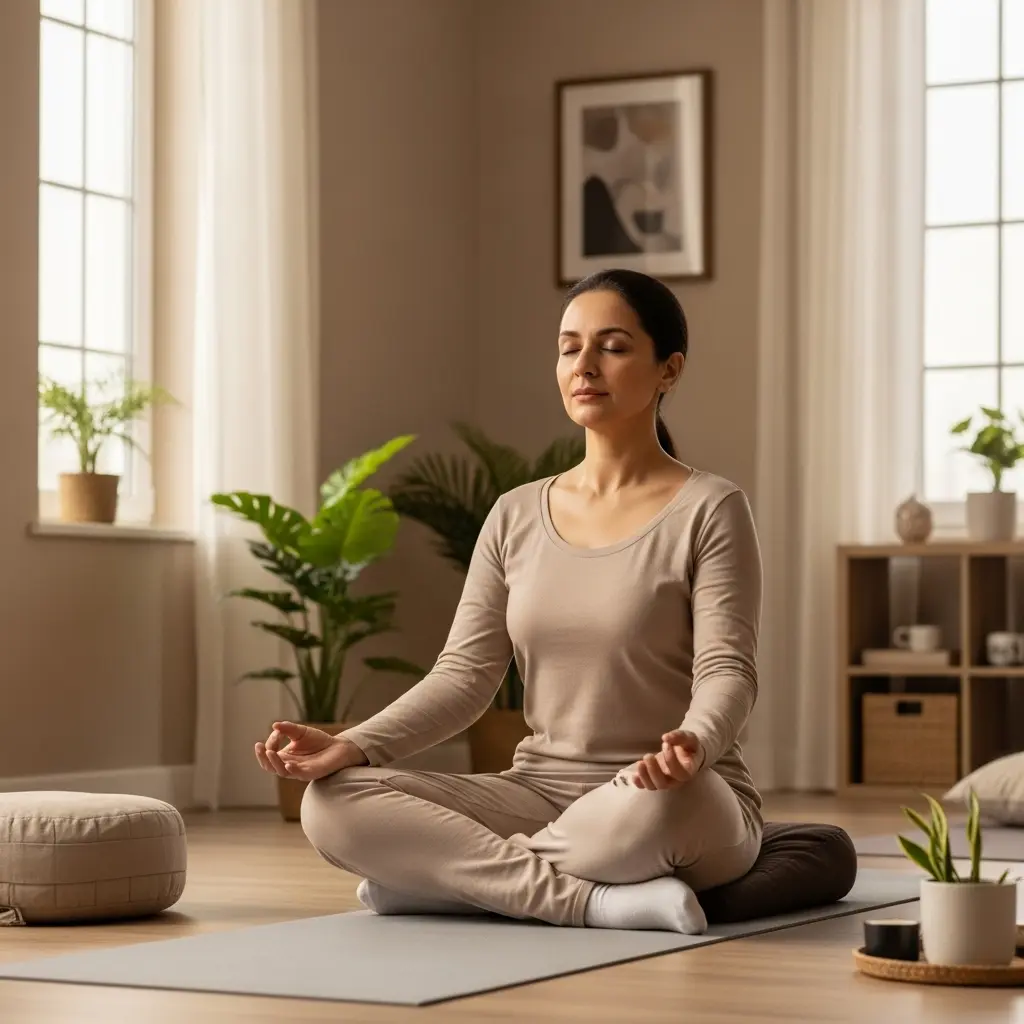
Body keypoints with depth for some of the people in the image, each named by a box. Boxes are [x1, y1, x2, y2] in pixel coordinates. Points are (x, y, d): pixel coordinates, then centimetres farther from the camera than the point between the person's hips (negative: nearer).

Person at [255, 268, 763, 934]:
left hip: (681, 805, -4)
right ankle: (594, 899, -24)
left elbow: (727, 672, -13)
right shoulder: (515, 517, 10)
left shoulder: (709, 510, -3)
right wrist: (350, 747, -13)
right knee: (334, 804, -18)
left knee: (651, 806, -42)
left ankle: (447, 875, -17)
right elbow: (464, 675, 4)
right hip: (539, 794, 4)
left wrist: (693, 744, -37)